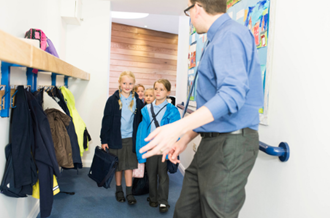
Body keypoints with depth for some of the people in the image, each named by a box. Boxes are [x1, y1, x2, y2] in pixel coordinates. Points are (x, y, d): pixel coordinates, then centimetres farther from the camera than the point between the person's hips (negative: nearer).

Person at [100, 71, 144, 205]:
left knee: (129, 165, 5)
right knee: (118, 165, 11)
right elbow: (106, 121, -5)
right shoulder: (113, 100, -6)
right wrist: (104, 140, -6)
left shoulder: (137, 101, 1)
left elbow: (140, 121, 6)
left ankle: (129, 192, 16)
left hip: (131, 138, 1)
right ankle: (119, 190, 28)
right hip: (116, 138, -1)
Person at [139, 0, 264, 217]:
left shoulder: (230, 34, -11)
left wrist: (178, 127, -32)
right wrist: (186, 138, 18)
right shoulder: (218, 38, 19)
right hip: (212, 143, 9)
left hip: (231, 144, -9)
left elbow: (232, 93, -26)